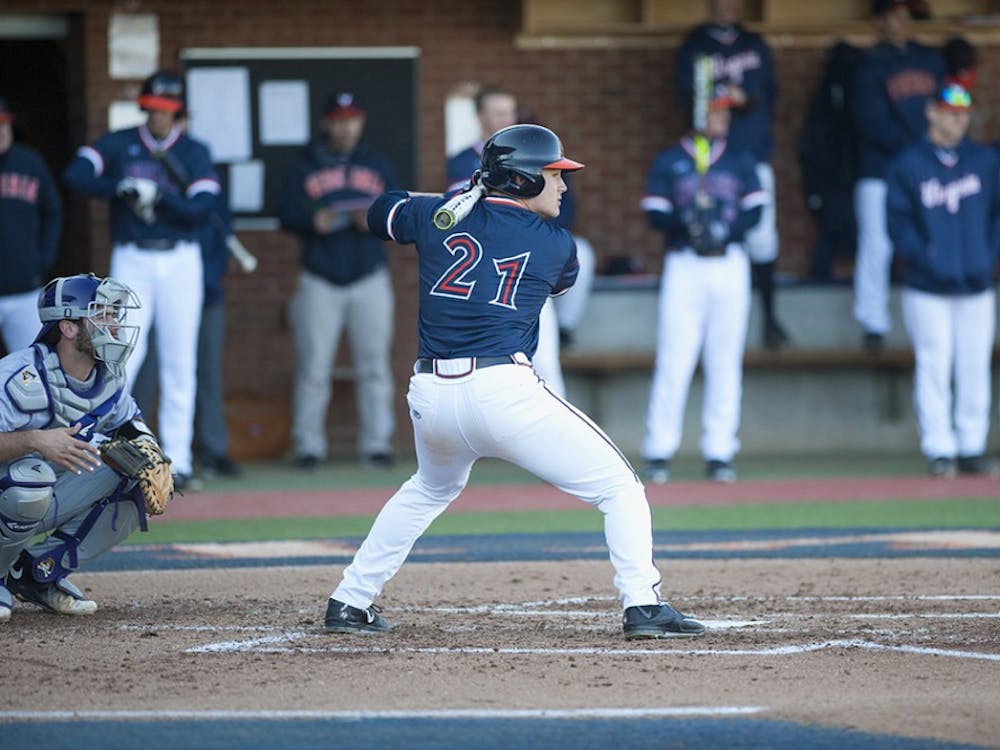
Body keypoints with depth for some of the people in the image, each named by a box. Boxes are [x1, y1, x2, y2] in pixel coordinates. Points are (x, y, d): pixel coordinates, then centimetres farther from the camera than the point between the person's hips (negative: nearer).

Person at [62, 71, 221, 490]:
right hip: (131, 263, -1)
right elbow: (75, 176, -10)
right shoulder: (118, 145, 6)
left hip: (180, 263, 1)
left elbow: (203, 210, -7)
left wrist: (159, 196, -20)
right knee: (123, 357, -10)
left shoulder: (195, 154, 5)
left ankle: (178, 460, 6)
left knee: (179, 365, 1)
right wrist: (121, 186, -23)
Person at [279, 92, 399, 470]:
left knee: (374, 365, -1)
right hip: (319, 280, -1)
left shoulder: (377, 165, 13)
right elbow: (287, 213, 1)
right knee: (313, 367, -3)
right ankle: (308, 445, 3)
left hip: (369, 278, 1)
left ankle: (376, 443, 4)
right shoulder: (304, 167, 7)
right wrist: (313, 221, -18)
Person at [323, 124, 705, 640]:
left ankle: (350, 602, 33)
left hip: (430, 397, 5)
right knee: (618, 487, 4)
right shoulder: (555, 245, 5)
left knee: (430, 490, 35)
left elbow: (381, 213, 31)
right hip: (503, 392, -5)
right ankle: (642, 606, -11)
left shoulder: (438, 216, 11)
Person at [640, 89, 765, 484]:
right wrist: (686, 221, -21)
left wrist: (726, 230, -16)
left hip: (730, 264, 2)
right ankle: (658, 451, -3)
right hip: (684, 266, -2)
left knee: (725, 362, 2)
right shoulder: (668, 162, 6)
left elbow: (755, 210, 3)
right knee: (673, 360, -7)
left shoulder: (741, 162, 12)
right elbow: (655, 214, -1)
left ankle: (719, 452, 6)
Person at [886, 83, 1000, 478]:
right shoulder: (907, 165, 0)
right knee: (934, 367, -5)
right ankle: (939, 449, -2)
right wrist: (925, 259, -12)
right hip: (927, 289, -3)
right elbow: (898, 222, -2)